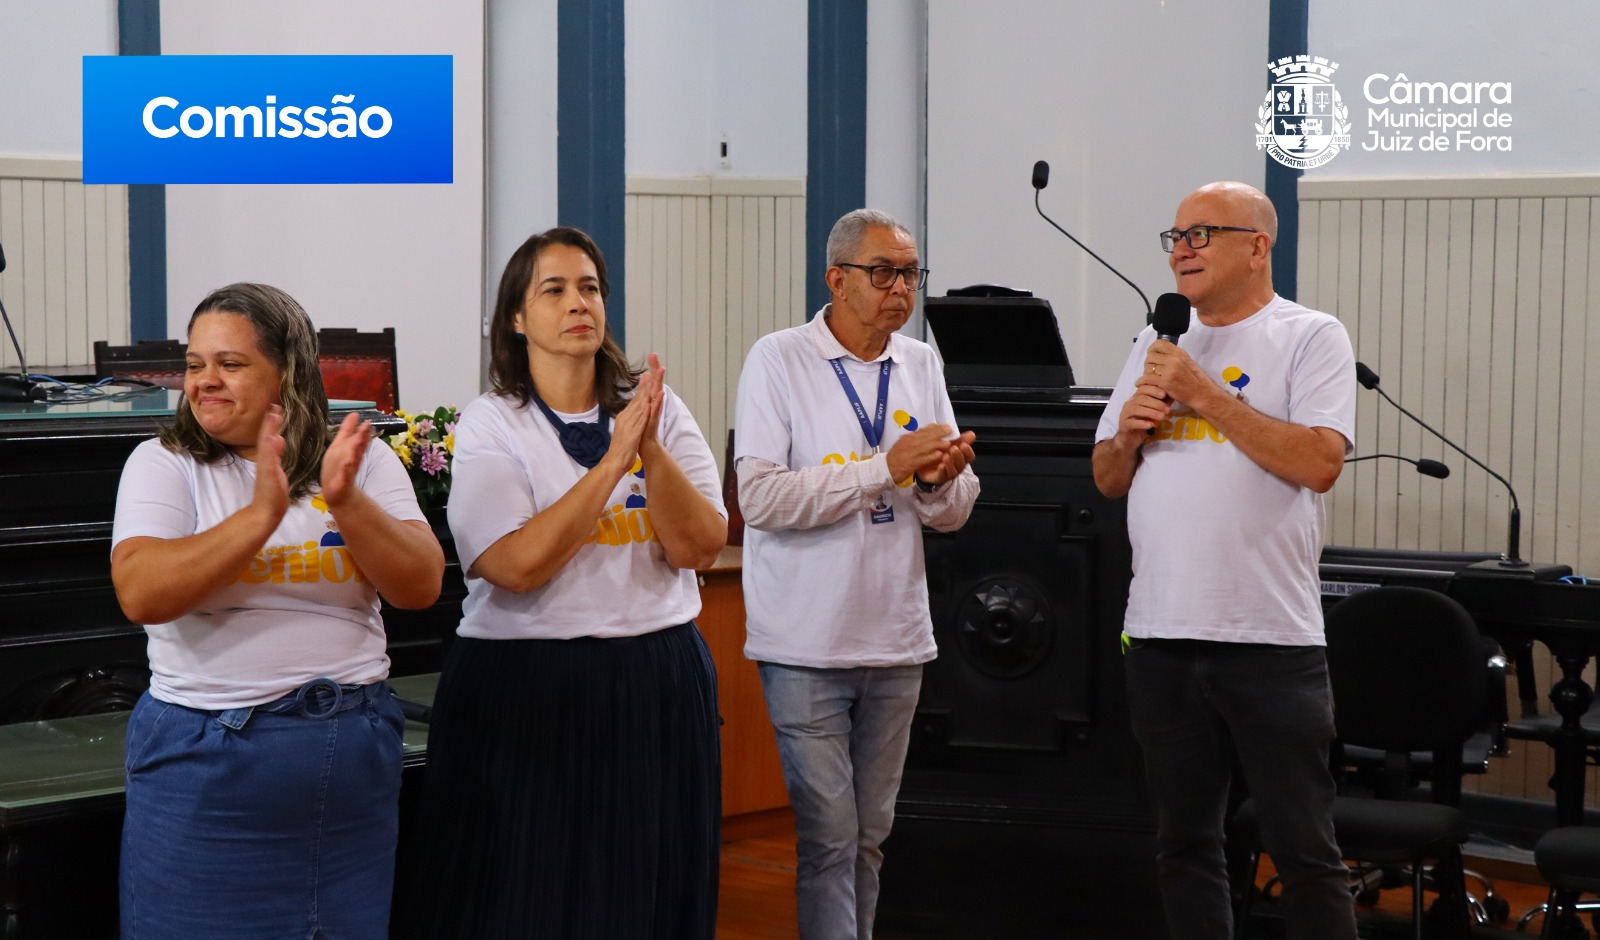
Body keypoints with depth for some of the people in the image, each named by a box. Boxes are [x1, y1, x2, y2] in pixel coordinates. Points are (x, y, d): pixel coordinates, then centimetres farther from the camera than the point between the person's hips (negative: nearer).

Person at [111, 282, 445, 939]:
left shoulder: (365, 460, 5)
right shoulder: (164, 464, -1)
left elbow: (421, 586, -4)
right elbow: (141, 595, -16)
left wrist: (346, 502, -19)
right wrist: (262, 514, -24)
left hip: (352, 754, 2)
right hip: (205, 756, -2)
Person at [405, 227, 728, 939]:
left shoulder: (661, 410, 5)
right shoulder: (490, 425, -4)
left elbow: (700, 547, -5)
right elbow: (518, 565, -18)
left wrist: (651, 448, -18)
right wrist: (615, 459, -18)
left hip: (656, 684, 3)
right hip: (527, 687, -3)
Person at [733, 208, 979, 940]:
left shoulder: (920, 366, 8)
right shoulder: (778, 360, -7)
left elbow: (953, 514, 9)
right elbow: (760, 497, -18)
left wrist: (938, 480, -14)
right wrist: (886, 468, -21)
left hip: (896, 643, 5)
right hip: (807, 647, -5)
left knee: (870, 834, 14)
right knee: (829, 836, -4)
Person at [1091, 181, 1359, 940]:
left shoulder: (1311, 338, -2)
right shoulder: (1157, 344, 14)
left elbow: (1318, 463, -16)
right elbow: (1109, 480, 17)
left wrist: (1207, 395, -13)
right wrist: (1128, 432, -4)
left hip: (1271, 640, -5)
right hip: (1161, 635, 5)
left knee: (1303, 850, 0)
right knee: (1185, 844, 13)